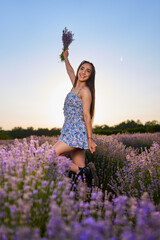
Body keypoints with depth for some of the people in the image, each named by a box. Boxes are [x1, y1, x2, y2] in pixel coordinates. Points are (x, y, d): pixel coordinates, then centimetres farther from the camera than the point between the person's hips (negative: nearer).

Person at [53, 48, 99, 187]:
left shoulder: (85, 90, -8)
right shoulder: (76, 86, 15)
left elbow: (87, 115, -13)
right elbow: (70, 71, 35)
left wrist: (90, 139, -13)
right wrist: (65, 57, 49)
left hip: (77, 132, -8)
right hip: (69, 131, 8)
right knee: (80, 168, 4)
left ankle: (83, 171, -12)